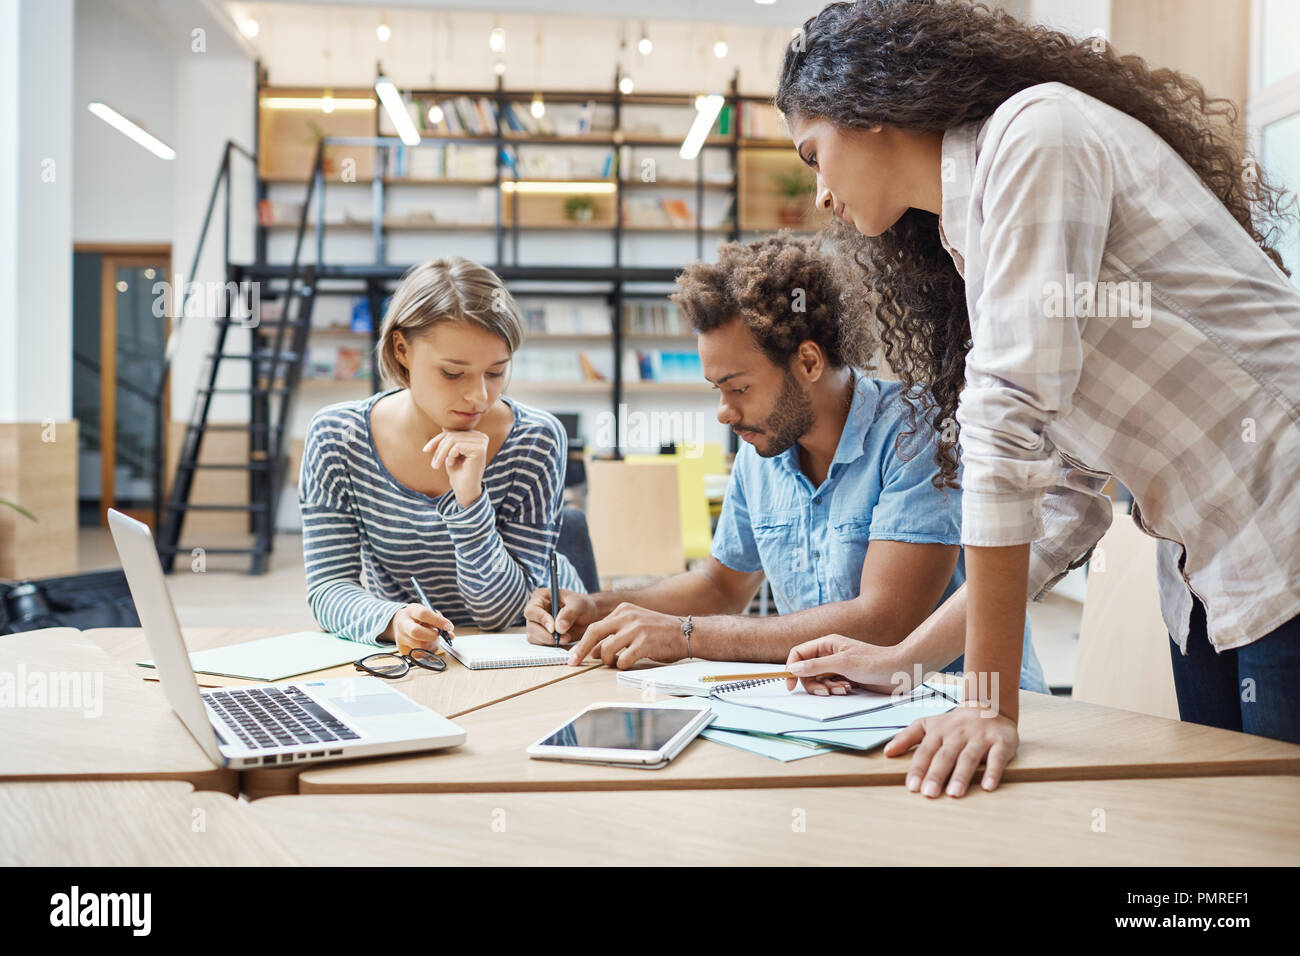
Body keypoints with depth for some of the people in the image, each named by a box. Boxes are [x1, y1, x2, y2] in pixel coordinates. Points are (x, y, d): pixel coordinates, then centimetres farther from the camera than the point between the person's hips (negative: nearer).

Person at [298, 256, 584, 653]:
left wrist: (469, 498, -27)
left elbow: (503, 611, -14)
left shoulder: (535, 440, -13)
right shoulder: (336, 437, -9)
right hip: (405, 661, 2)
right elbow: (328, 584, -12)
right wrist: (392, 621, -31)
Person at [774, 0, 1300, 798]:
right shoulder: (963, 245, 14)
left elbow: (1011, 422, -21)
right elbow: (1062, 506, 11)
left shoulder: (1034, 133, -11)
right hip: (1208, 576, 8)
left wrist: (993, 702, -21)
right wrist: (901, 660, 9)